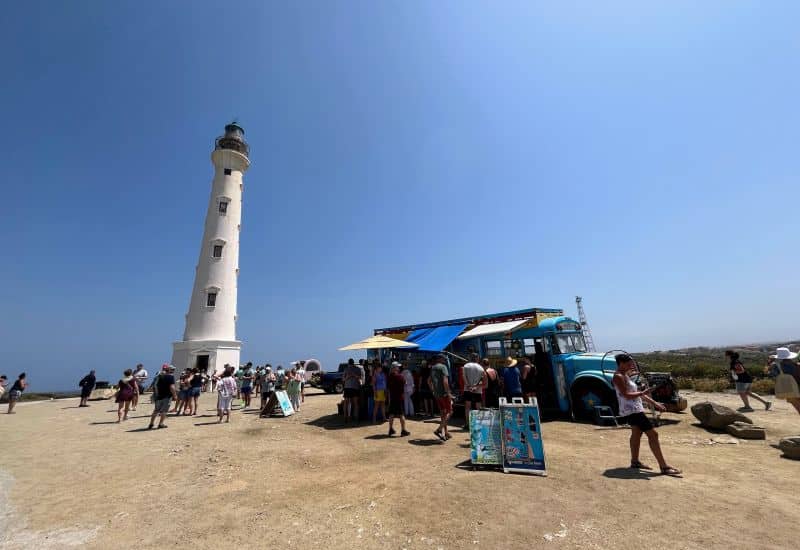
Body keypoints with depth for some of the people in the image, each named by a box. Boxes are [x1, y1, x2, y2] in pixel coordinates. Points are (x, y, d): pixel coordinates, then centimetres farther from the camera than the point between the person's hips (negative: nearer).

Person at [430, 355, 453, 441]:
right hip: (444, 393, -8)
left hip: (436, 394, 8)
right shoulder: (443, 367, -11)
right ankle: (439, 429, -11)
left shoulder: (432, 368, 14)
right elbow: (445, 381, -21)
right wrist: (448, 393, -18)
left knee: (443, 413, 16)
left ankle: (445, 432, 21)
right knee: (449, 411, -1)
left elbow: (429, 381, 21)